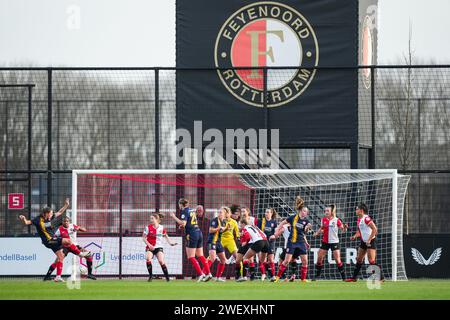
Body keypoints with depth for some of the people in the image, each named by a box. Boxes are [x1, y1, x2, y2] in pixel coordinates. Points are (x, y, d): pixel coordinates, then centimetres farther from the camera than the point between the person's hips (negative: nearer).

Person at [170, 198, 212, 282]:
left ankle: (200, 274, -13)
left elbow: (183, 223, -20)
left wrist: (174, 217, -13)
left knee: (191, 257, -4)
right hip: (199, 233, 8)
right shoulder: (192, 210, 16)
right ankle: (208, 273, 7)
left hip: (191, 235, -8)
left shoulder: (184, 211, -7)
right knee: (200, 256, 13)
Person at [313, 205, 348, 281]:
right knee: (319, 258, 0)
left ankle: (344, 277, 1)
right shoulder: (323, 220, 2)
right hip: (325, 242, 4)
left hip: (334, 242, -4)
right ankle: (317, 275, 13)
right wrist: (317, 233, -2)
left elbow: (343, 230, -4)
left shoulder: (336, 220, -8)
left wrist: (345, 227, -26)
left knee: (338, 260, -6)